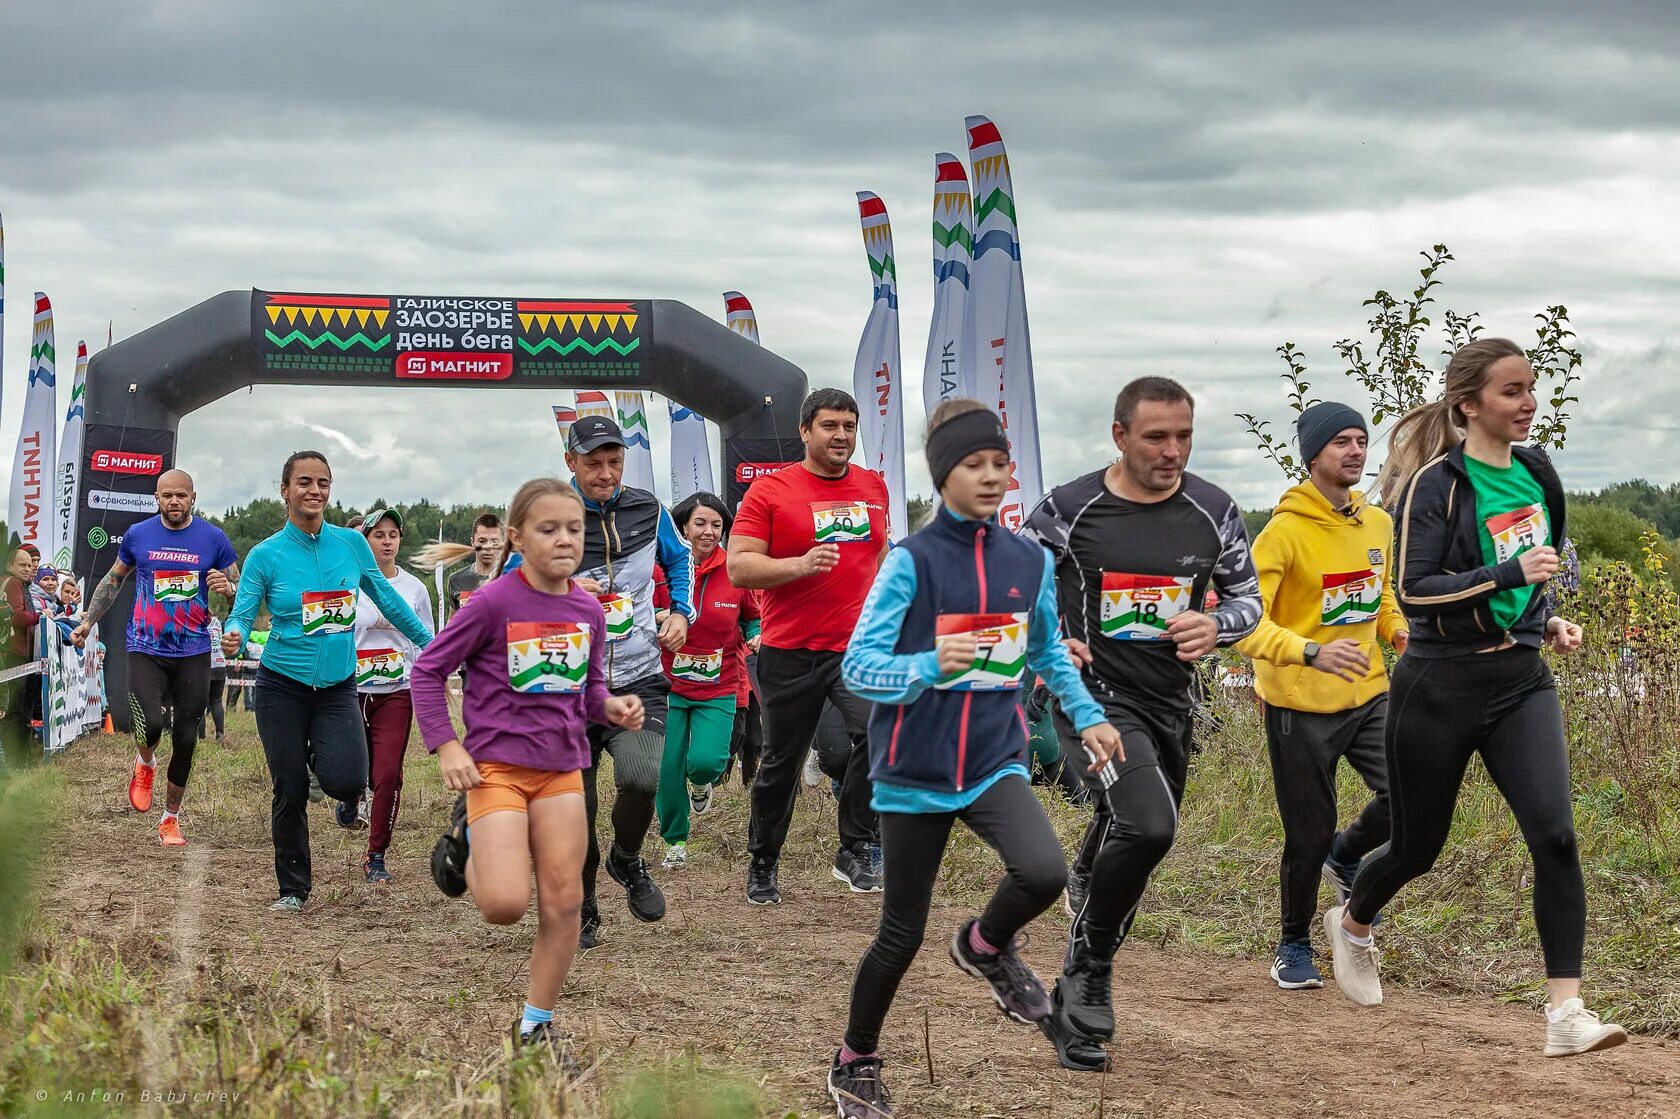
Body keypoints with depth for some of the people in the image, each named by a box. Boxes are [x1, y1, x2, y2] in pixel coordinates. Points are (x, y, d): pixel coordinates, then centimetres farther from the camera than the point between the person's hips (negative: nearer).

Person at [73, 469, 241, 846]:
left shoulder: (214, 539, 0)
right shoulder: (137, 535, 3)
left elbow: (242, 591, 6)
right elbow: (113, 580, 18)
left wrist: (227, 588, -17)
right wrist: (88, 621, 12)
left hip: (194, 652, 1)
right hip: (146, 650, -1)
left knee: (185, 740, 2)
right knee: (150, 725, -21)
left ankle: (171, 818, 19)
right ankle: (145, 764, 15)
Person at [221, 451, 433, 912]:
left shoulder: (351, 543, 1)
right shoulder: (266, 555, -5)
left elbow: (387, 598, 13)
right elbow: (242, 614, -8)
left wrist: (431, 644, 19)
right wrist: (234, 637, -31)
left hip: (338, 687, 1)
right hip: (282, 687, -1)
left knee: (346, 782, -17)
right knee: (290, 793, 1)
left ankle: (321, 757, 20)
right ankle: (293, 889, 20)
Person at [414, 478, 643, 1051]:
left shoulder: (589, 610, 4)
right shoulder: (493, 603, -13)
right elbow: (428, 670, -5)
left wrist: (611, 707, -6)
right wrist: (446, 746, -11)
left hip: (562, 766, 5)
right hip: (496, 762, -5)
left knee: (564, 902, 2)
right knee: (506, 905, -16)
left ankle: (538, 1025, 17)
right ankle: (469, 838, 17)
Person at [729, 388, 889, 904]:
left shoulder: (874, 487, 10)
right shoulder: (769, 491, -5)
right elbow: (739, 567, -10)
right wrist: (800, 565, -24)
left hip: (859, 645, 2)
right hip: (791, 652, -2)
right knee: (781, 763, 9)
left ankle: (855, 850, -11)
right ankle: (762, 865, 29)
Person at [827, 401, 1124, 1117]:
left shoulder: (1030, 561, 3)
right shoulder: (912, 561, -11)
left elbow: (1048, 651, 21)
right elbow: (858, 667, -15)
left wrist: (1086, 715, 9)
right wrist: (931, 666, -32)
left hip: (995, 763, 3)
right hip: (915, 772, -3)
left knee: (1044, 871, -26)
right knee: (903, 933, 5)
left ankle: (987, 946, 8)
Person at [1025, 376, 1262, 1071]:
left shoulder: (1213, 512, 0)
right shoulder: (1069, 510, -10)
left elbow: (1247, 597, 10)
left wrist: (1215, 627, -12)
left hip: (1172, 702, 5)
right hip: (1095, 696, -5)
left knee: (1127, 838, 20)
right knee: (1148, 825, -28)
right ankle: (1086, 978, -12)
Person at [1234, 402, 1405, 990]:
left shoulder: (1378, 523, 6)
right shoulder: (1285, 532, -15)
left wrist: (1399, 630, 3)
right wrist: (1310, 653, -37)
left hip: (1367, 694, 5)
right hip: (1300, 705, -5)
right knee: (1310, 835, 1)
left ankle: (1346, 857, 20)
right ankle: (1294, 946, 25)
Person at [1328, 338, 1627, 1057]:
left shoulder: (1535, 471, 7)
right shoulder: (1436, 485, -13)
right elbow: (1413, 590, -19)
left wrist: (1550, 621, 9)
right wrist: (1509, 574, -27)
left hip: (1520, 681, 5)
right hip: (1441, 687, -4)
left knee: (1555, 836, -15)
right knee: (1419, 845, 10)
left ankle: (1565, 1013, -16)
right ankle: (1351, 925, 43)